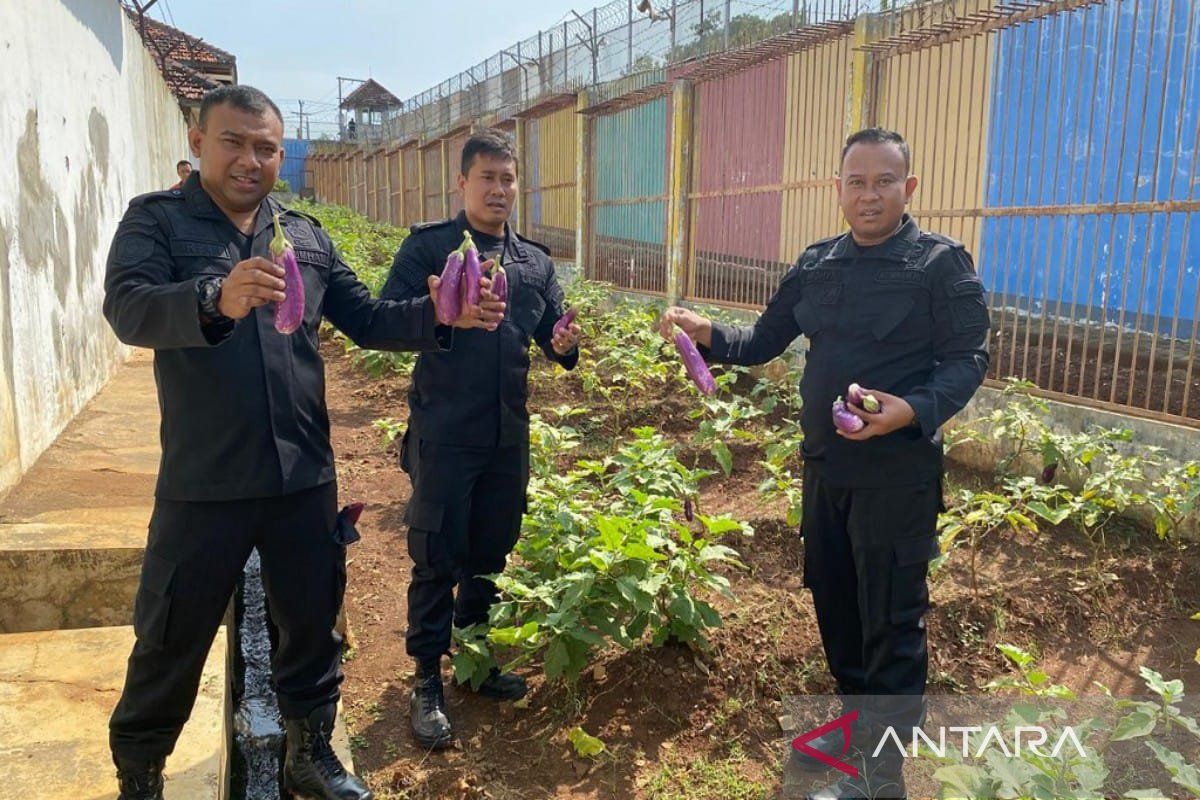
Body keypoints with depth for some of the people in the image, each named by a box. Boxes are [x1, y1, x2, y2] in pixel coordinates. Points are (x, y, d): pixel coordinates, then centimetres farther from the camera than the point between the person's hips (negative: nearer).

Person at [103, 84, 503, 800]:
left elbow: (368, 318, 9)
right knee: (173, 639, 10)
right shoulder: (156, 220, -3)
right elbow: (128, 308, -21)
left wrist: (438, 315, -10)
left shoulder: (306, 235, 10)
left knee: (313, 621, 16)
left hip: (305, 475, 4)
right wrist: (216, 301, -41)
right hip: (204, 481, -3)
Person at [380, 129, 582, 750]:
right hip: (443, 434, -4)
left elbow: (554, 335, 14)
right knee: (437, 559, 2)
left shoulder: (535, 261, 12)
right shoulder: (427, 246, -1)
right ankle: (427, 680, 17)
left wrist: (565, 345, -10)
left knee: (490, 553, 15)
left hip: (507, 435, 5)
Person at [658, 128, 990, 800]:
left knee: (891, 620, 3)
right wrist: (708, 333, -8)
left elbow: (968, 360, -11)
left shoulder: (943, 264, -9)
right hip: (825, 466, 6)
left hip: (898, 474, -6)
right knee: (832, 598, 19)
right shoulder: (816, 265, 7)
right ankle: (856, 715, 42)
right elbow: (764, 341, 11)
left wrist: (914, 410, -30)